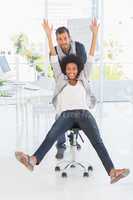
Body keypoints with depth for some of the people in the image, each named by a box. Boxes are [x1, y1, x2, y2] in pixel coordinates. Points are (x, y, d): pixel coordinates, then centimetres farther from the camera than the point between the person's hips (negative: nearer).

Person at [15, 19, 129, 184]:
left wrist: (95, 34, 21)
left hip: (84, 114, 1)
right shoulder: (61, 80, 22)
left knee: (97, 140, -27)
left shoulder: (83, 80, 23)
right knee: (51, 135, -32)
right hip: (66, 115, 0)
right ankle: (33, 160, -55)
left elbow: (90, 58, 22)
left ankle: (112, 172, -44)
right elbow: (54, 60, 19)